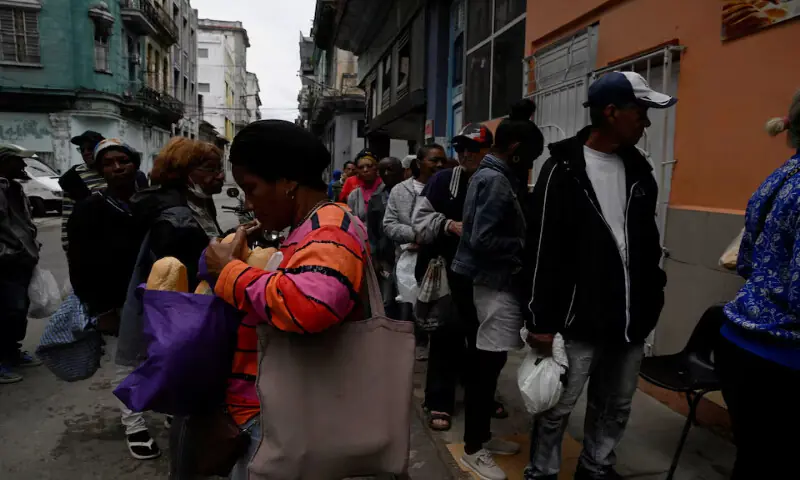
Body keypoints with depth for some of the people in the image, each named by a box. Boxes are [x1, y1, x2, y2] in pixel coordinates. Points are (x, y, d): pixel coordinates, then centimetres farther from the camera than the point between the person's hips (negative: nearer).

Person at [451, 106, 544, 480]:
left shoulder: (490, 175, 13)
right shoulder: (496, 181, -17)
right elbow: (483, 241, -24)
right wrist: (526, 246, -14)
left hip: (496, 281, 10)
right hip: (496, 284, -10)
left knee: (488, 364, 17)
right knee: (487, 366, 0)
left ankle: (482, 435, 30)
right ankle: (473, 449, 14)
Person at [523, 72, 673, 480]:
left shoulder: (639, 169, 8)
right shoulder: (563, 170, -11)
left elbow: (649, 243, 16)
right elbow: (543, 250, -13)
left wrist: (653, 297, 13)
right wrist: (541, 321, -14)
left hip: (631, 319, 6)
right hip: (579, 320, -6)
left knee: (616, 407, 19)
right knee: (557, 408, 7)